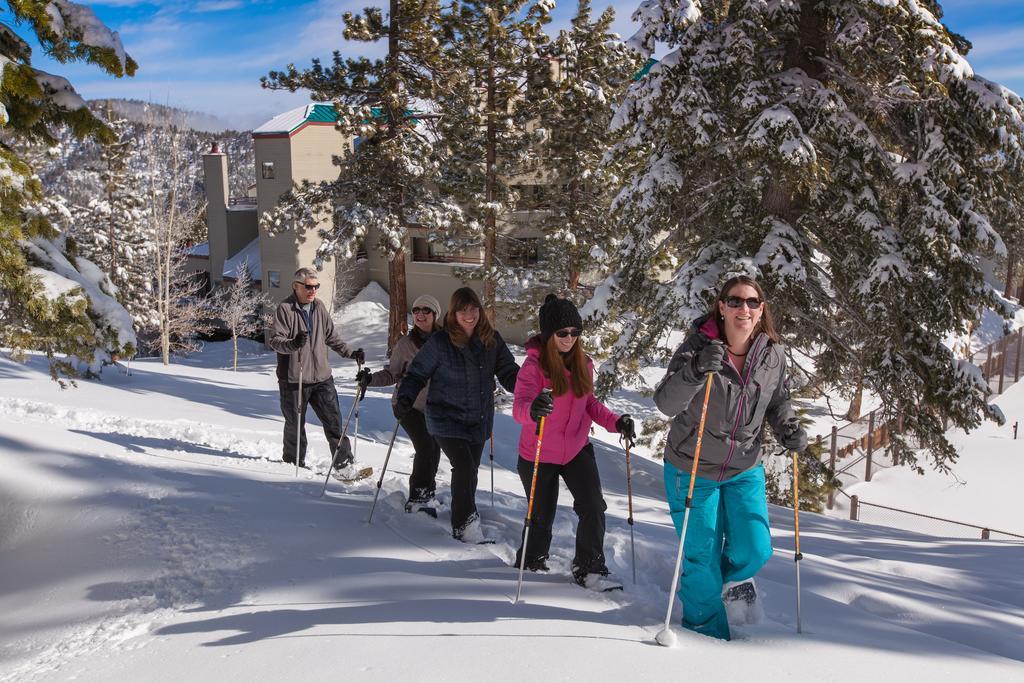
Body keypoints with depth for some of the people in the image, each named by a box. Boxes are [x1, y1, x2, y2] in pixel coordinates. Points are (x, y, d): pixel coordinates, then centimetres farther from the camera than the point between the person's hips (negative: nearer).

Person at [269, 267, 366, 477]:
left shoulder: (319, 307, 9)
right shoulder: (285, 309, -8)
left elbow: (331, 336, 19)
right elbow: (275, 340, -15)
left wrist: (350, 353, 13)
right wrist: (293, 344, -34)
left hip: (321, 377, 4)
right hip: (293, 379, -4)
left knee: (333, 420, 2)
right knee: (295, 424, 8)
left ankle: (344, 463, 9)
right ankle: (293, 463, 26)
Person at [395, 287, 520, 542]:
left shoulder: (492, 340, 0)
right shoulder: (439, 342, -10)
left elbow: (508, 372, 2)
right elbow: (417, 374, -3)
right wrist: (405, 399, -19)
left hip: (479, 420, 4)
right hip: (447, 419, -4)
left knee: (470, 471, 14)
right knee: (465, 469, -16)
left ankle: (464, 518, 35)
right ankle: (466, 527, -2)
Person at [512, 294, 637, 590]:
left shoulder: (584, 363, -2)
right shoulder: (534, 364, -18)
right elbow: (519, 407, -31)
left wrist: (615, 421, -8)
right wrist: (533, 409, -56)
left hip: (577, 449, 4)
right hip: (539, 455, -4)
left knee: (593, 508, -8)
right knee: (542, 515, 12)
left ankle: (589, 569, 10)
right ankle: (531, 561, 40)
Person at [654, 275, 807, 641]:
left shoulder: (773, 355, -6)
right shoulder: (697, 346, -20)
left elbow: (778, 403, 10)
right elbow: (666, 404, -28)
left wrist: (789, 430, -10)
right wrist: (695, 370, -45)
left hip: (745, 470, 4)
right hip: (691, 470, -3)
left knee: (754, 550, 2)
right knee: (701, 557, 7)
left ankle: (733, 577, 40)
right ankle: (708, 632, 31)